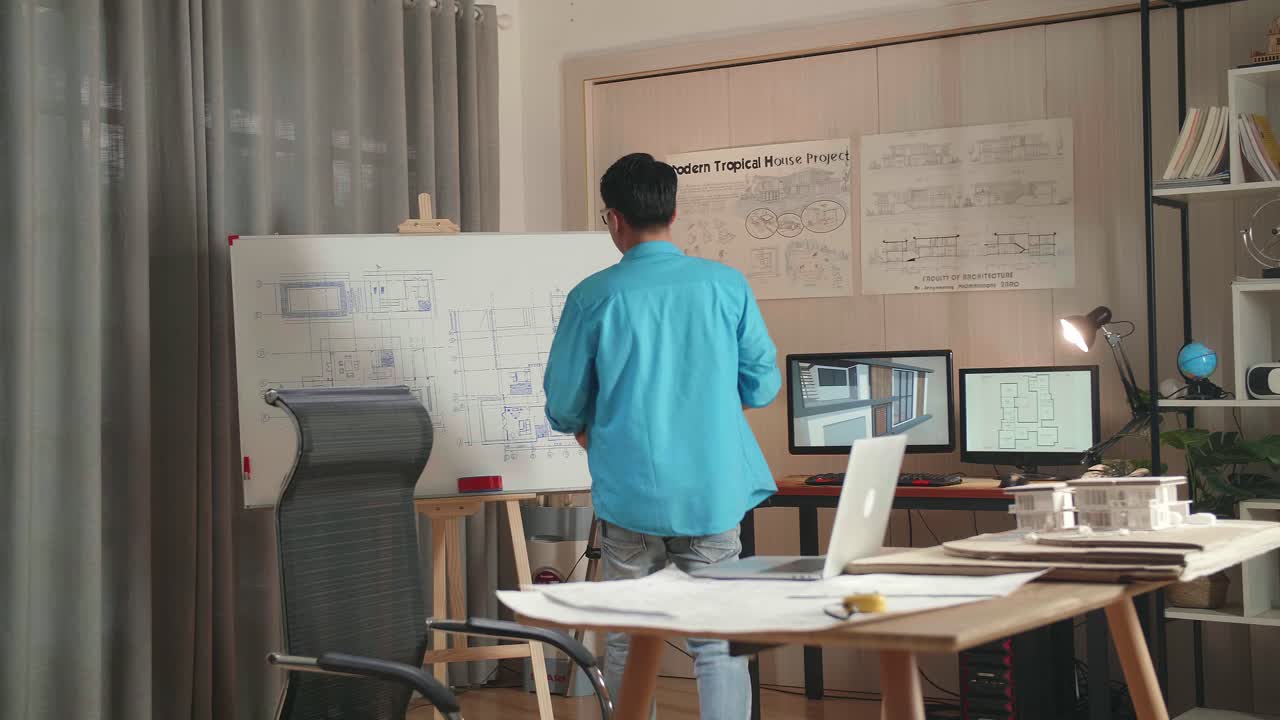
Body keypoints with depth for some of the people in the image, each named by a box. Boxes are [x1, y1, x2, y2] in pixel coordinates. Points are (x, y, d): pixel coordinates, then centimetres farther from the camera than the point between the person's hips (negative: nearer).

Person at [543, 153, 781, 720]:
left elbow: (563, 407, 0)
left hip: (630, 496, -1)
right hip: (714, 493, 1)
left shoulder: (594, 297, -6)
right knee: (719, 642, 5)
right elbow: (763, 386, 5)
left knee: (628, 643, 12)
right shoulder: (727, 285, -2)